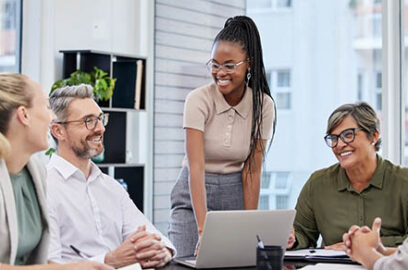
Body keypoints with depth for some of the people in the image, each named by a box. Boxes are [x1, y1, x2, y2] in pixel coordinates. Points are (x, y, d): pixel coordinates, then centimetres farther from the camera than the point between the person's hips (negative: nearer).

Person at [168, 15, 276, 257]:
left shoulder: (263, 105, -8)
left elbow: (253, 170, -6)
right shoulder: (198, 100, -16)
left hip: (236, 196, 2)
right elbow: (196, 167, -23)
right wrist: (203, 229, -32)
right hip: (195, 196, -2)